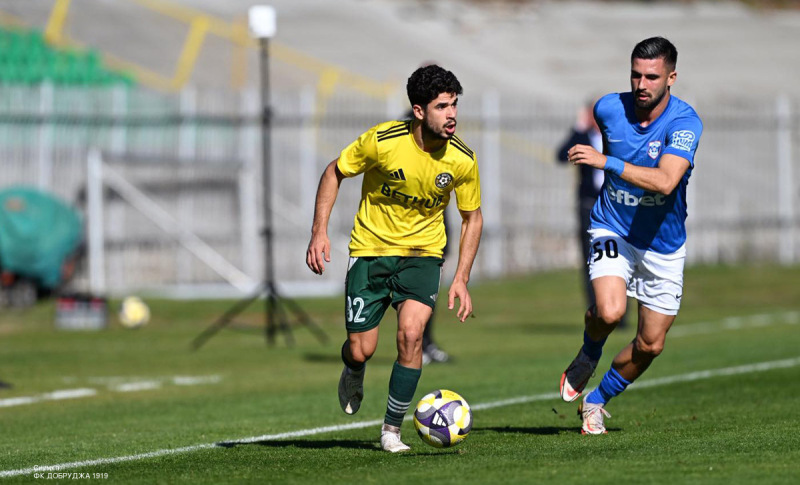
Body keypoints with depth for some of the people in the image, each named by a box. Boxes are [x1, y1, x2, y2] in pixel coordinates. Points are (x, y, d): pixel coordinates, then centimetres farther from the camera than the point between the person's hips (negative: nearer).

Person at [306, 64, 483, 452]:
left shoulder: (463, 160, -13)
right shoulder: (382, 141, -20)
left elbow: (472, 217, 3)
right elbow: (334, 173, -3)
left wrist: (461, 279, -4)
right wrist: (320, 230, -11)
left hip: (422, 252, 1)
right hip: (371, 248, -1)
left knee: (411, 333, -22)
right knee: (361, 350, -3)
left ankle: (392, 429, -5)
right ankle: (353, 374, 38)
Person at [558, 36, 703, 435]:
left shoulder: (685, 122, -21)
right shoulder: (610, 108, -11)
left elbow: (665, 181, -37)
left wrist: (606, 162, -39)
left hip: (662, 244, 0)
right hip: (612, 230, 0)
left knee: (650, 345, 6)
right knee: (609, 311, -27)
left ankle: (596, 401, 31)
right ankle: (588, 356, 8)